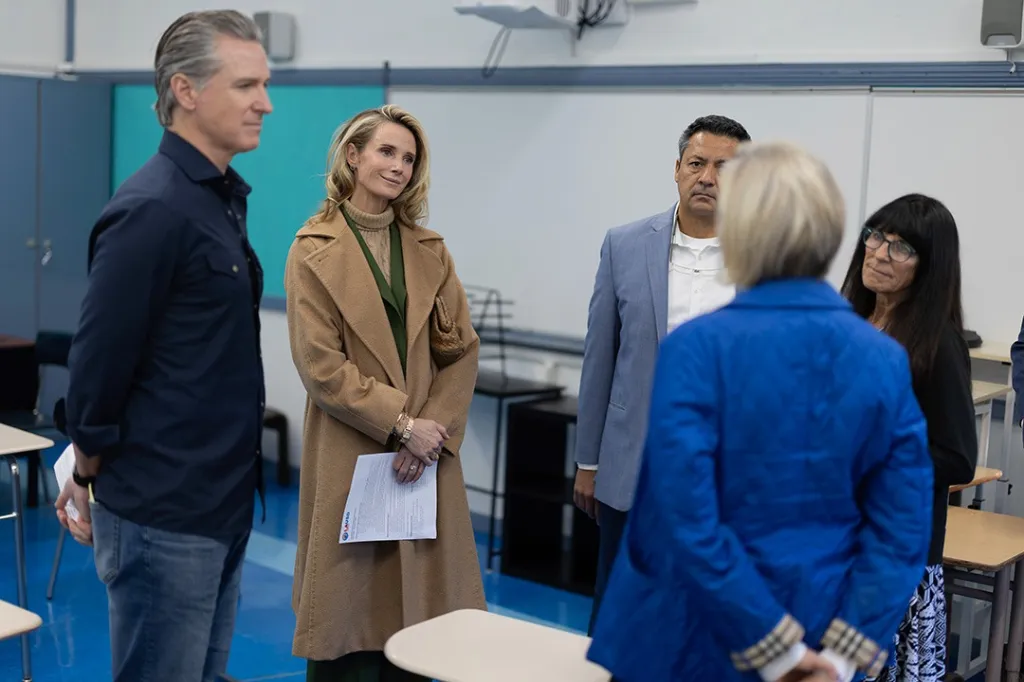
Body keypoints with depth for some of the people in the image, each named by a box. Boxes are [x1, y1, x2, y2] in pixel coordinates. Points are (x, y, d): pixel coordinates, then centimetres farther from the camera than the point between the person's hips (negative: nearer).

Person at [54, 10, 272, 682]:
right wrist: (91, 477, -4)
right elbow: (100, 362, -17)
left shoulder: (223, 197, 11)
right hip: (164, 517, -8)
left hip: (221, 504, 9)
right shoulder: (152, 209, -18)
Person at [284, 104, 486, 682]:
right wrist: (402, 425, -13)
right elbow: (321, 366, -10)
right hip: (351, 460, -4)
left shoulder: (430, 250, 10)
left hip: (426, 458, 4)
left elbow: (462, 351, 5)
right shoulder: (315, 252, -3)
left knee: (416, 612, 7)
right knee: (351, 612, 3)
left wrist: (435, 429, -9)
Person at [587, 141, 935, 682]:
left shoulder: (697, 348, -17)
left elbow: (687, 521, -21)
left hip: (699, 638, -3)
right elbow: (903, 530, -6)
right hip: (816, 635, 4)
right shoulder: (886, 360, -4)